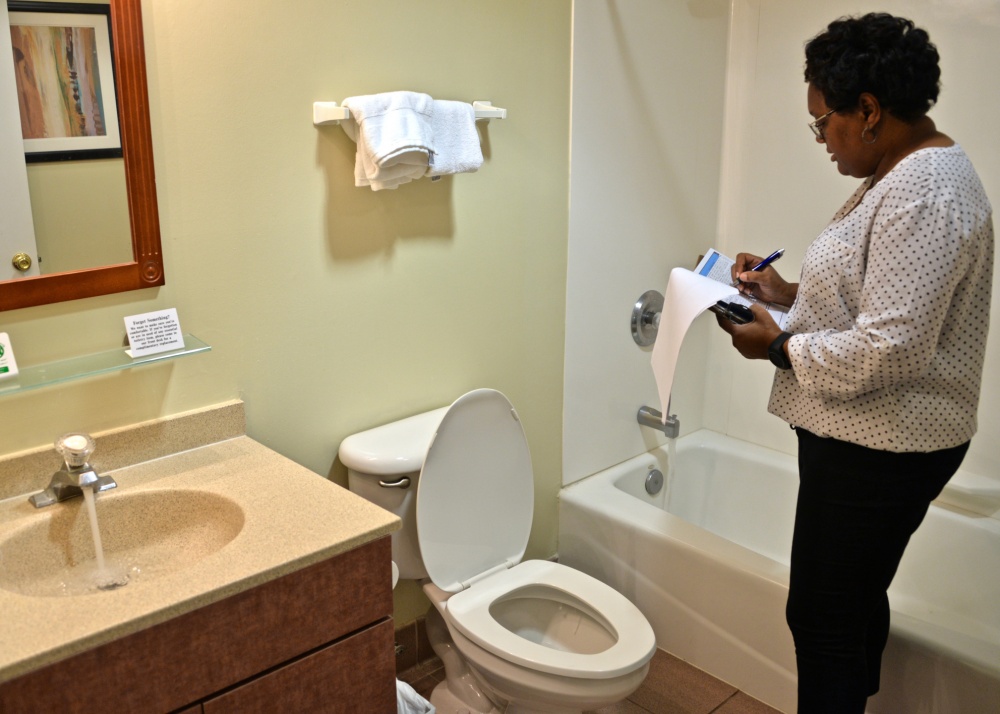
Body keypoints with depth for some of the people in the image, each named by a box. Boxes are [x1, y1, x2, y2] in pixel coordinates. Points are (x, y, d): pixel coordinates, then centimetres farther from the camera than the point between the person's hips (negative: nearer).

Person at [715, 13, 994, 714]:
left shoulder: (922, 194, -22)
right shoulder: (905, 173, 11)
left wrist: (779, 347, -15)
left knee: (822, 617, 2)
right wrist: (789, 292, 9)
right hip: (872, 439, 10)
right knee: (857, 601, 23)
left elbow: (888, 351, -27)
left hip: (878, 447, -10)